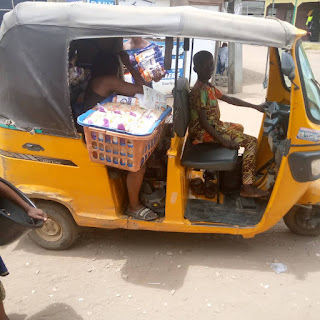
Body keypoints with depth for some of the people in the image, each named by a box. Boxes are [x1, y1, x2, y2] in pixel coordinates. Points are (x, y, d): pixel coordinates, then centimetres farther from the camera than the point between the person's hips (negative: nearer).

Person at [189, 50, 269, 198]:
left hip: (214, 125, 11)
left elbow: (230, 99, 17)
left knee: (239, 127, 33)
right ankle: (247, 187, -10)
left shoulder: (208, 87, 9)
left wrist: (256, 106, 17)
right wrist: (224, 141, -27)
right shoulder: (200, 91, -23)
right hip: (205, 132, -11)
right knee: (252, 142, -12)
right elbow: (203, 122, -26)